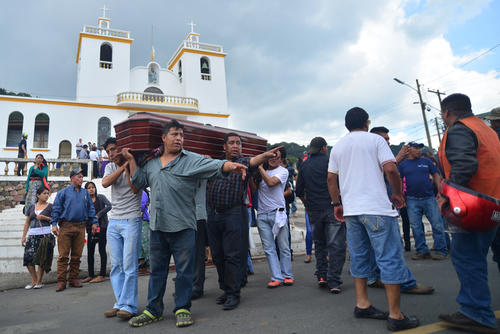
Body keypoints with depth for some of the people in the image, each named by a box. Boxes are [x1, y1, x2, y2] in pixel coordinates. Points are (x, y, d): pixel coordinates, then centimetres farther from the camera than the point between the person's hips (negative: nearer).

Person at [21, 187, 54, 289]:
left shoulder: (50, 206, 5)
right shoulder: (31, 207, 15)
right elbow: (27, 223, 17)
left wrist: (45, 217, -12)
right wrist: (23, 236, 12)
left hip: (45, 235, -3)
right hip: (32, 235, 4)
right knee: (28, 257, -5)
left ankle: (39, 281, 7)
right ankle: (34, 280, 11)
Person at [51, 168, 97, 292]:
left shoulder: (85, 193, 14)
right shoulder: (63, 192, 4)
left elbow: (91, 208, 15)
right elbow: (56, 209, 1)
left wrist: (94, 222, 9)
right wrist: (54, 224, -7)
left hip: (80, 227, 3)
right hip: (66, 227, -3)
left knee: (77, 255, 7)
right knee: (63, 255, -4)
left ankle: (73, 279, 16)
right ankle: (61, 281, 2)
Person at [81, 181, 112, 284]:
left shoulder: (101, 197, 2)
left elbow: (109, 206, -13)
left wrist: (98, 215, -16)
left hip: (102, 227, -4)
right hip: (91, 227, 4)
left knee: (102, 250, -1)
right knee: (90, 251, 6)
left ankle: (102, 275, 3)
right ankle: (91, 275, 16)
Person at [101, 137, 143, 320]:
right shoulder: (110, 167, 13)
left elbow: (135, 189, -16)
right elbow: (105, 183, -9)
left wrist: (128, 167, -14)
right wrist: (123, 165, -12)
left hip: (131, 220, -6)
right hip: (113, 221, 6)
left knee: (129, 266, -7)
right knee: (116, 266, 9)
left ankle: (128, 306, 0)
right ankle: (120, 303, 17)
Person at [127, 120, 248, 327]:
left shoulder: (192, 160, -1)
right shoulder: (151, 162, 15)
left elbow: (213, 165, -14)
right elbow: (139, 182, 19)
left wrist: (231, 166, -33)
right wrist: (131, 160, 13)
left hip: (183, 226, -4)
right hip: (157, 226, 4)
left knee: (184, 270, 5)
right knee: (156, 270, 14)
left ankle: (182, 309, 20)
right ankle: (153, 310, 27)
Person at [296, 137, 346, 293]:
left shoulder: (304, 165, 10)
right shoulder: (329, 161, -2)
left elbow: (299, 192, 10)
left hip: (314, 211, 4)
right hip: (332, 209, -4)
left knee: (319, 244, 18)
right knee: (335, 245, -1)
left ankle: (321, 276, 19)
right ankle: (333, 282, -3)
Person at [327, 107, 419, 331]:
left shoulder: (337, 147, 13)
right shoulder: (376, 140, 0)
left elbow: (331, 179, 12)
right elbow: (390, 169, -10)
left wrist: (337, 204, 19)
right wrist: (398, 194, 3)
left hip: (350, 210, 6)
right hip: (377, 208, -5)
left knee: (360, 258, 14)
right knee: (390, 258, 0)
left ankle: (362, 304, 19)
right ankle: (395, 315, 4)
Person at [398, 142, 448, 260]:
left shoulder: (426, 161, 10)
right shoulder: (403, 164, 7)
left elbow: (436, 175, 10)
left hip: (429, 197, 0)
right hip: (412, 200, 0)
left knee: (437, 224, -3)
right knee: (416, 227, 3)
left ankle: (441, 250, 7)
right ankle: (422, 251, 14)